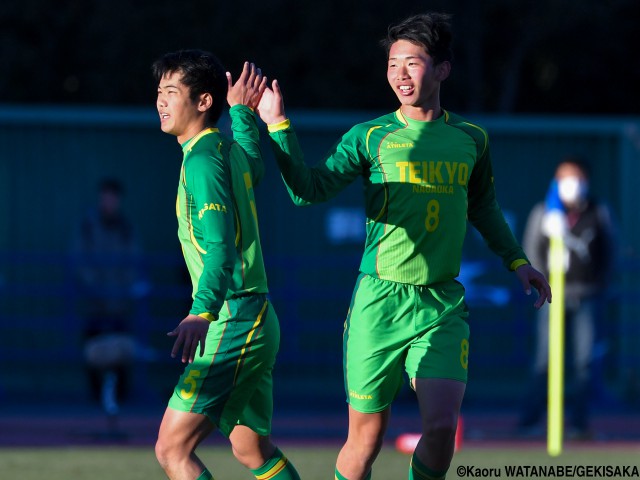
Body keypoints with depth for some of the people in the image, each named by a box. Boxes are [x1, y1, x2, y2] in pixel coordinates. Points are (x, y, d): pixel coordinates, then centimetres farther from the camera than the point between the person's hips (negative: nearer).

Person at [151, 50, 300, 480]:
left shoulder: (203, 158, -15)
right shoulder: (227, 147, 13)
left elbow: (221, 247, -29)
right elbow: (254, 170, 40)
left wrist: (202, 314, -43)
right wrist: (243, 111, 51)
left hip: (232, 322, -10)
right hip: (255, 319, 10)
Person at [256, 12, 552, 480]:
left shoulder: (471, 140, 9)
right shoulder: (371, 137, 0)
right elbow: (310, 189, -9)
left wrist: (516, 261, 20)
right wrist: (278, 126, -17)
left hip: (442, 304, 2)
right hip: (380, 301, -2)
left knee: (441, 427, -13)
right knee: (366, 439, 1)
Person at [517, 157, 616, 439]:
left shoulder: (598, 213, 8)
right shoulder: (543, 213, 6)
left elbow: (608, 252, 11)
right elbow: (531, 251, 7)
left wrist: (599, 286, 1)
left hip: (587, 297, 1)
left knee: (584, 361, -1)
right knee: (544, 360, -5)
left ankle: (579, 422, 4)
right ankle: (530, 419, -2)